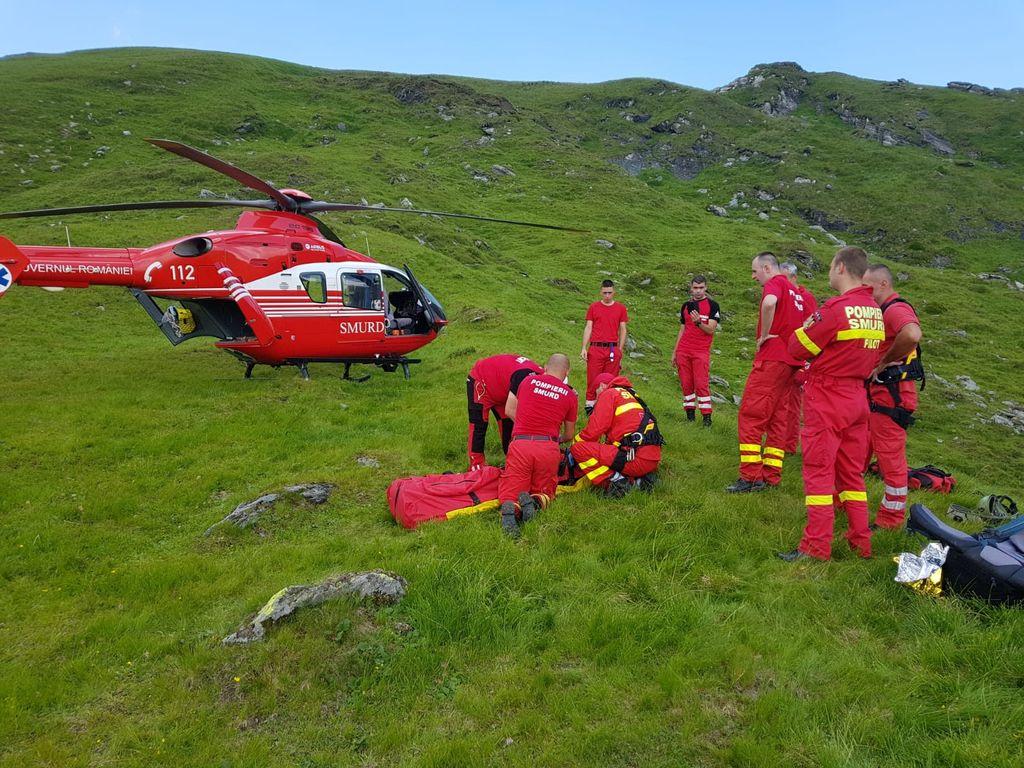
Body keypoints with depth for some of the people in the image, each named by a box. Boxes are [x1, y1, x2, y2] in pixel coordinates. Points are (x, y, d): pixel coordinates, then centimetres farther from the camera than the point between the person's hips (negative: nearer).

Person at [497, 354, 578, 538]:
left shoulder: (528, 380, 12)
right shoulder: (570, 395, 10)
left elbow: (509, 410, 20)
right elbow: (569, 435, 21)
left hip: (519, 444, 0)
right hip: (549, 449, 0)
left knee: (510, 493, 9)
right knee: (544, 492, 20)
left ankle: (511, 508, -27)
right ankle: (536, 501, -16)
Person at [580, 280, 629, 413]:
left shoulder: (620, 308, 8)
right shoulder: (594, 307, 7)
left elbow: (622, 330, 10)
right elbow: (588, 328, 7)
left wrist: (620, 350, 5)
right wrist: (584, 348, -1)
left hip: (613, 349, 0)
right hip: (595, 348, 0)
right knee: (593, 378, 0)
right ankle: (590, 404, 8)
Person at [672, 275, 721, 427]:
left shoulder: (712, 305, 1)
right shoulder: (686, 306, 15)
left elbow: (711, 330, -7)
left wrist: (699, 322, -26)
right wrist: (674, 352, 15)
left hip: (701, 351, -4)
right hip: (683, 351, 4)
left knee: (702, 384, -10)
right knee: (686, 384, 3)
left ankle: (707, 416, -7)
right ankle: (690, 414, 9)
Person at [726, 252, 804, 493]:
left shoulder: (774, 283, -5)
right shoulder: (793, 290, 23)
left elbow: (769, 303, -29)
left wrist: (765, 334, -18)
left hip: (772, 358, -9)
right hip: (790, 360, 9)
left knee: (750, 415, -7)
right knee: (777, 418, 11)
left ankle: (751, 477, -9)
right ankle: (771, 476, 13)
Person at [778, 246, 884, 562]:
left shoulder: (836, 309, -17)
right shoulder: (875, 311, 6)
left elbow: (798, 348, -10)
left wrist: (808, 324, 6)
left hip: (827, 399, -7)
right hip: (858, 398, 7)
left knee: (818, 470, -2)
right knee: (852, 472, 16)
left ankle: (816, 547, 1)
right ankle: (861, 541, 22)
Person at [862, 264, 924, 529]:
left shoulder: (896, 309, -16)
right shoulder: (882, 311, 17)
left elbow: (912, 334, -38)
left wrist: (884, 363, -26)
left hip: (892, 395, -10)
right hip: (875, 393, 10)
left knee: (890, 457, -1)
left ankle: (891, 519, 9)